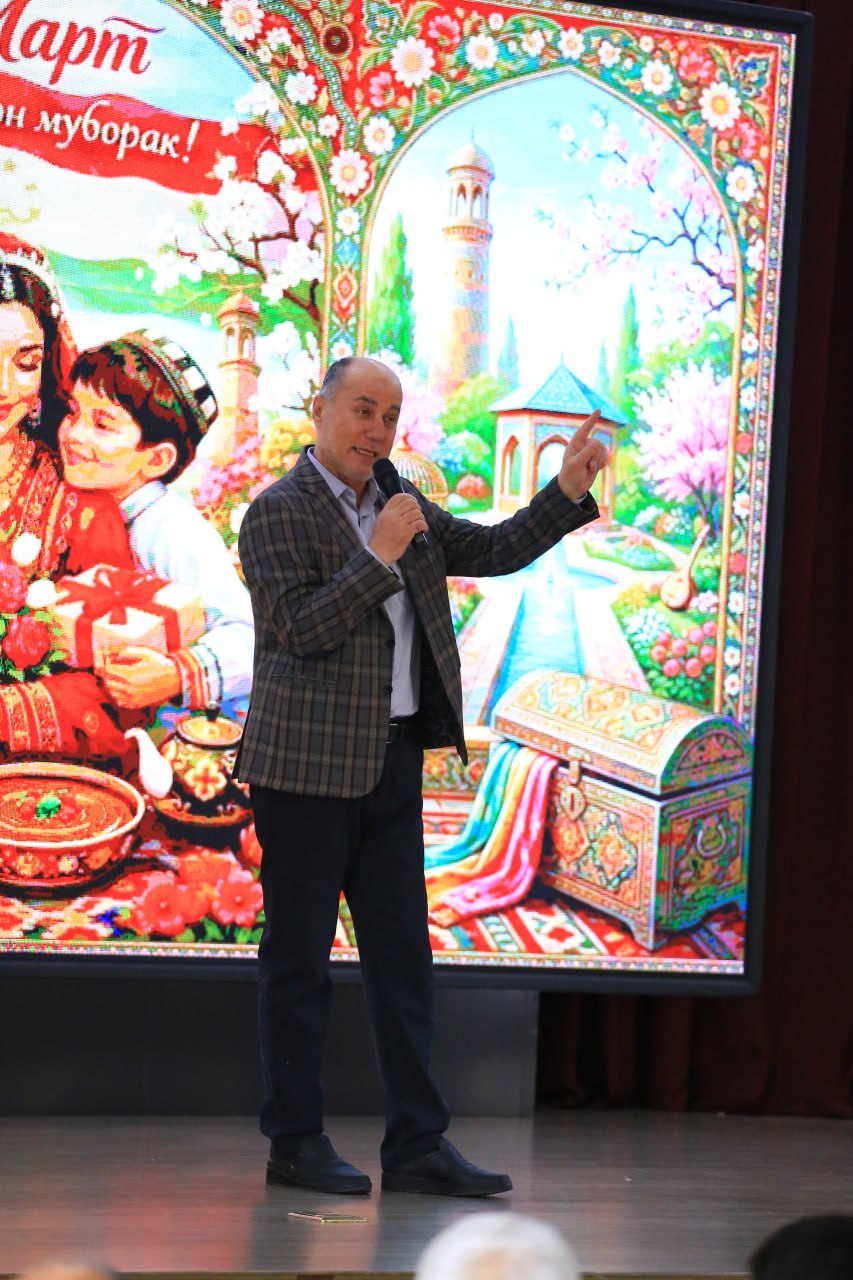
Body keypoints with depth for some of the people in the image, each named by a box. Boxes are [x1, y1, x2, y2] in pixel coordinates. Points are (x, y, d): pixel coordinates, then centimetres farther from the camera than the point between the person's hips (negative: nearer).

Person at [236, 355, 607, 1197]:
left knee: (403, 956, 6)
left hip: (391, 762, 7)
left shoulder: (401, 506, 15)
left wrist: (569, 492, 4)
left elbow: (494, 552, 16)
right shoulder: (278, 512, -8)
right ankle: (294, 1142, 10)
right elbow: (300, 631, -17)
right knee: (299, 958, 1)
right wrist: (380, 555, -21)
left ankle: (416, 1143, 10)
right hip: (308, 765, -7)